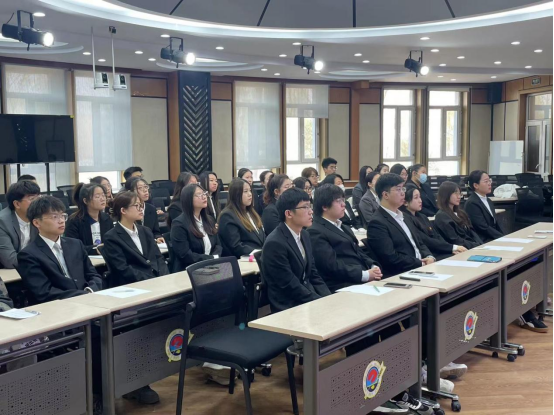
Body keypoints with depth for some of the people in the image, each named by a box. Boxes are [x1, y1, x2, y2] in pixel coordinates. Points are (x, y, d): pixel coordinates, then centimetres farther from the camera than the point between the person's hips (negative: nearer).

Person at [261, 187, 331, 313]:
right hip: (289, 307, -7)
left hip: (310, 298, 7)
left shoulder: (304, 235, 8)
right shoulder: (275, 243, -18)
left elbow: (313, 274, 12)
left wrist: (329, 299, -2)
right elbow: (291, 286, -19)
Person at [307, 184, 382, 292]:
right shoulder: (316, 232, -7)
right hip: (342, 287, -9)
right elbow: (332, 266, -16)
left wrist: (374, 267, -1)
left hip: (362, 280, 9)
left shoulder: (344, 228, 24)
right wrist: (365, 275, -20)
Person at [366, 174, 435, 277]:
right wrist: (421, 264, -15)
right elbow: (391, 258, -19)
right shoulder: (377, 223, -12)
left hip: (419, 268, 8)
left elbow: (418, 243, 20)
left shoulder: (402, 216, 18)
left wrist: (429, 257, -1)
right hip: (400, 275, -8)